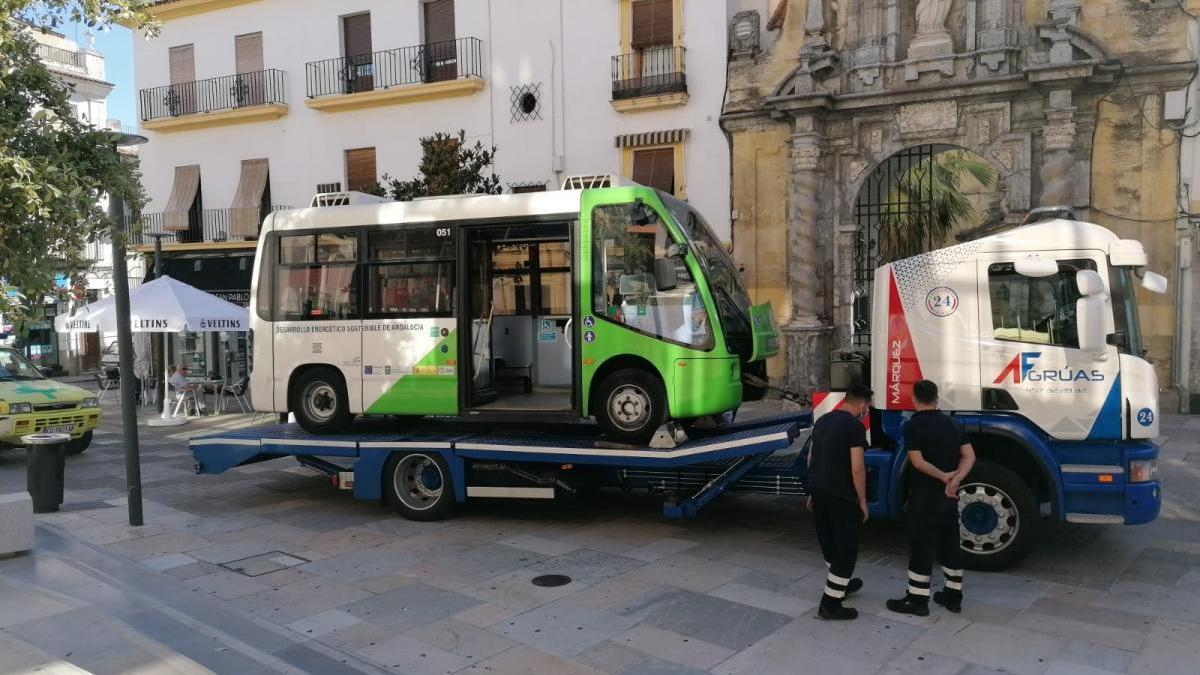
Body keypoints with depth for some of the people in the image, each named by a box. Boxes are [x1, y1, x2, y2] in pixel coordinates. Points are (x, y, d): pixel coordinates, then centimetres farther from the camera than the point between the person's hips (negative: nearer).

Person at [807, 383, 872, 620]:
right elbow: (857, 468, -17)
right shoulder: (855, 426, -13)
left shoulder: (822, 421, 11)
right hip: (841, 496, -8)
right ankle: (830, 605, 2)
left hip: (819, 492, 8)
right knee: (846, 549, 1)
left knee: (829, 541, 22)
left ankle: (842, 583, 41)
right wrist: (862, 502, -8)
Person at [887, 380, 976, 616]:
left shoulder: (913, 425, -13)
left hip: (925, 495, -6)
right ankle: (953, 596, 23)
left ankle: (917, 599, 5)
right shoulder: (954, 423, 7)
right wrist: (956, 479, -11)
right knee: (950, 542, 14)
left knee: (922, 546, -1)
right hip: (950, 495, 6)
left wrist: (944, 477, -11)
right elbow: (969, 456, 2)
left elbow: (918, 462, -20)